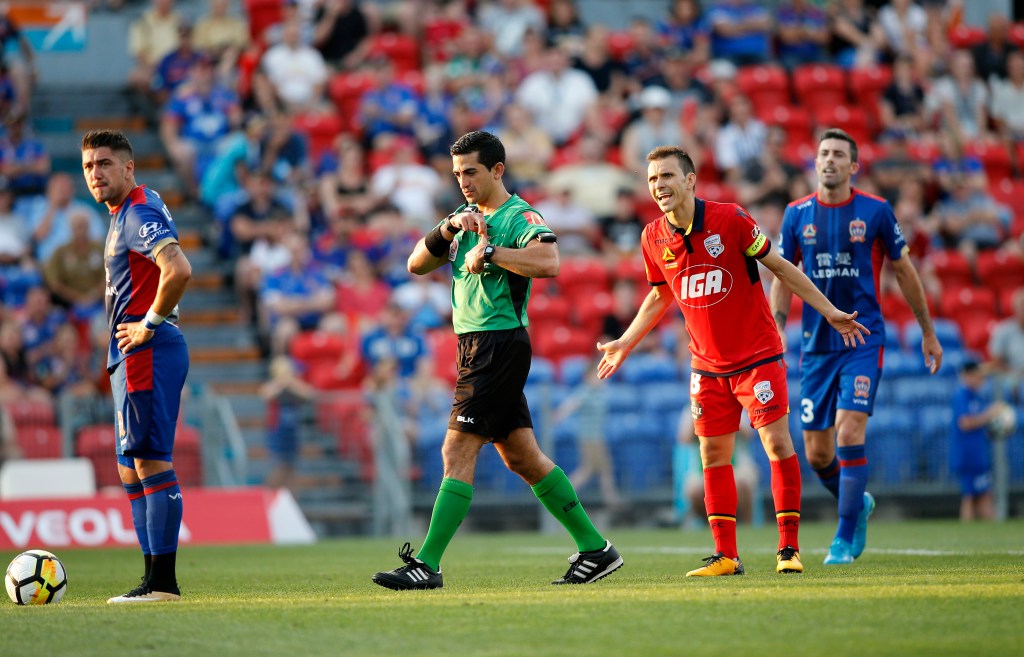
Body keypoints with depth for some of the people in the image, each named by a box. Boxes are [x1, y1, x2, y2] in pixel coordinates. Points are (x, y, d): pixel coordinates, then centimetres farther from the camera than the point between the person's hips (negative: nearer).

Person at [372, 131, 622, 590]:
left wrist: (489, 251, -24)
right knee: (523, 457, 10)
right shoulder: (468, 219, 17)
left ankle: (427, 564, -13)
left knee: (458, 451, -12)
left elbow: (548, 262, -29)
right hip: (474, 345, 9)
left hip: (500, 342, -9)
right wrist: (448, 229, -5)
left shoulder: (520, 217, -9)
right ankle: (595, 549, 16)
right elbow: (416, 264, 10)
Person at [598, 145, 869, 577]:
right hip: (707, 365, 4)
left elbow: (779, 267, -6)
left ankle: (788, 549, -3)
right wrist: (625, 343, 19)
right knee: (713, 456, 4)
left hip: (757, 354, -4)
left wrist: (829, 311, -6)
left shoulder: (730, 220, -15)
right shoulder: (654, 239, -2)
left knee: (777, 443, -9)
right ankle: (725, 555, 10)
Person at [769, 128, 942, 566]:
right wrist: (776, 336, -1)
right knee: (817, 454, 4)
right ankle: (858, 504, 33)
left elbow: (903, 271, 7)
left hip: (864, 339, -3)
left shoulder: (876, 212, -2)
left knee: (850, 433, -18)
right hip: (816, 345, 3)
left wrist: (928, 332, 12)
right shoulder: (797, 214, 4)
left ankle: (845, 538, -11)